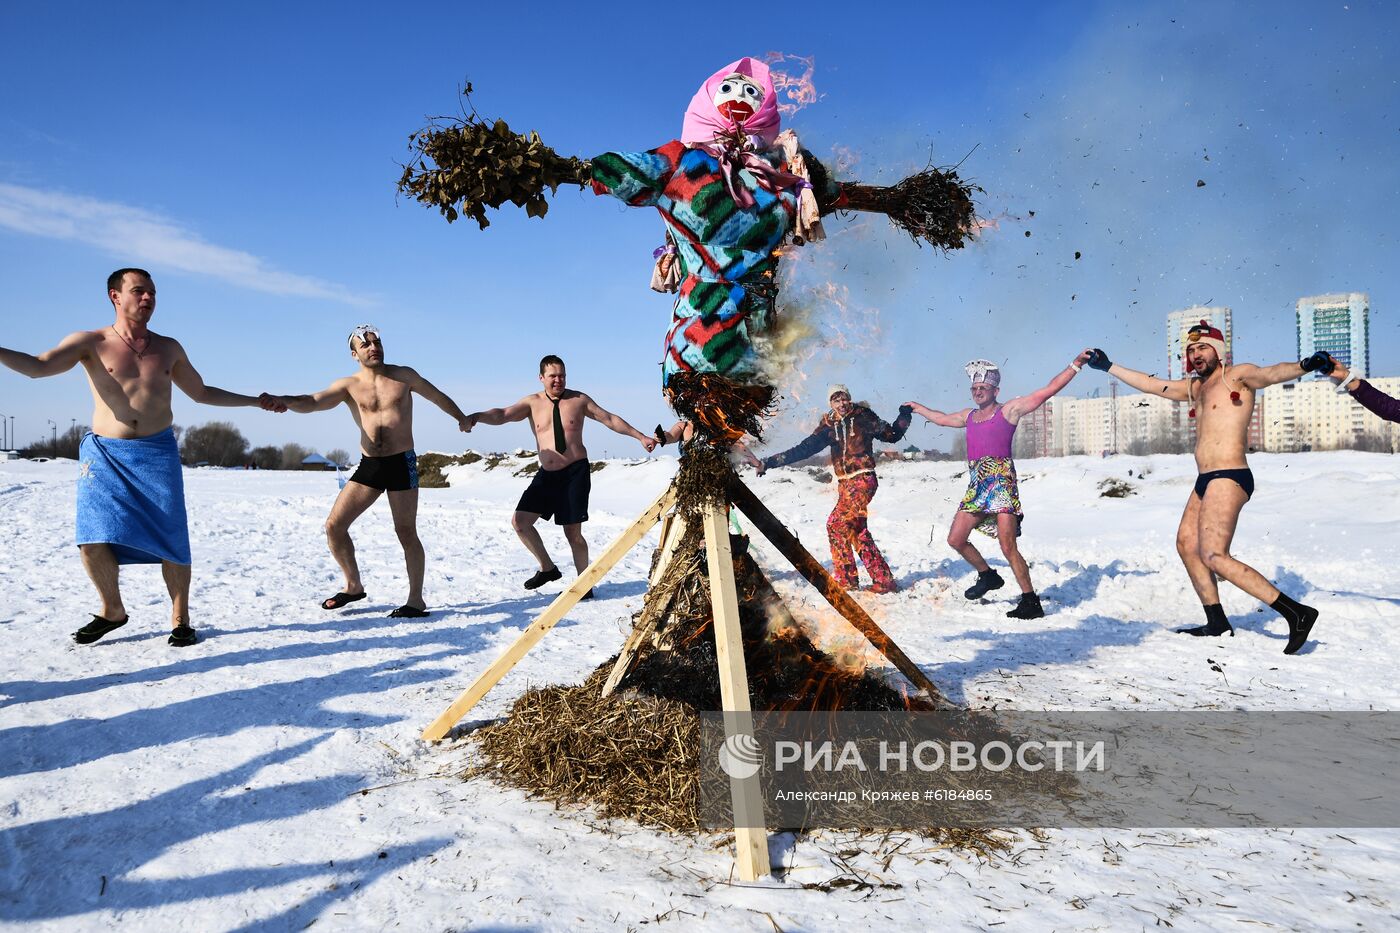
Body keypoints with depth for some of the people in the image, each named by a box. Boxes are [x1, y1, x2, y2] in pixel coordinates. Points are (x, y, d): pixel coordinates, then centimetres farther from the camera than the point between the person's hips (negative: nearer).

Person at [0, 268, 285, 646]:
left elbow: (202, 393, 22)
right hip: (104, 453, -1)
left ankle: (180, 619, 11)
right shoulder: (91, 343, 1)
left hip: (158, 452, 2)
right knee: (93, 539, -8)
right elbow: (37, 366, -13)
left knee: (172, 540, -3)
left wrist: (253, 401, 19)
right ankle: (112, 611, 15)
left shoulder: (168, 348, 11)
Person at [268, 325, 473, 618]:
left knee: (406, 533, -3)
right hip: (368, 464, 3)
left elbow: (437, 396, 18)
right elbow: (311, 402, -10)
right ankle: (354, 586, 18)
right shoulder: (349, 385, 4)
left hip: (402, 463, -3)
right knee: (334, 525, -1)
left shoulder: (404, 375, 3)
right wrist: (280, 400, -29)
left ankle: (416, 600, 6)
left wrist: (461, 418, 21)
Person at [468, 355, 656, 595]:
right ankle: (548, 568, 13)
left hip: (576, 472, -3)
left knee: (573, 532, -3)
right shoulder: (532, 403, 4)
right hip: (547, 474, 3)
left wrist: (640, 437, 5)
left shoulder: (579, 400, 2)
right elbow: (502, 415, -10)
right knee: (519, 521, -5)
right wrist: (478, 416, -30)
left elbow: (610, 419, 7)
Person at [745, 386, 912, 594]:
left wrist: (905, 415, -3)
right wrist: (767, 463, 0)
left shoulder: (863, 416, 1)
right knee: (858, 531, 5)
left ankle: (845, 578, -5)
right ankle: (883, 580, 11)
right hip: (845, 483, 6)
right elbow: (804, 449, 6)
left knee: (837, 523, -14)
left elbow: (892, 435, 12)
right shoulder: (828, 426, 10)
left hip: (863, 480, -6)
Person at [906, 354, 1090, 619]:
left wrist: (1075, 365, -8)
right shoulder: (969, 416, 19)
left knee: (1008, 547, -15)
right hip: (976, 486, 7)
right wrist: (917, 407, 50)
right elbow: (941, 418, 38)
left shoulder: (1009, 410, 1)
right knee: (956, 540, 7)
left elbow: (1048, 390, -3)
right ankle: (988, 576, 30)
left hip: (1002, 483, -7)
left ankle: (1031, 602, -7)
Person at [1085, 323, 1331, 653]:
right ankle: (1217, 623, 24)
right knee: (1186, 544, 17)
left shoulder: (1237, 375, -4)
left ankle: (1296, 612, -17)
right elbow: (1149, 384, 30)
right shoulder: (1194, 387, 20)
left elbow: (1270, 374, -25)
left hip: (1229, 478, -10)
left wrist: (1305, 365, -45)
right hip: (1205, 480, 10)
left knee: (1214, 557, -19)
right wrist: (1108, 366, 36)